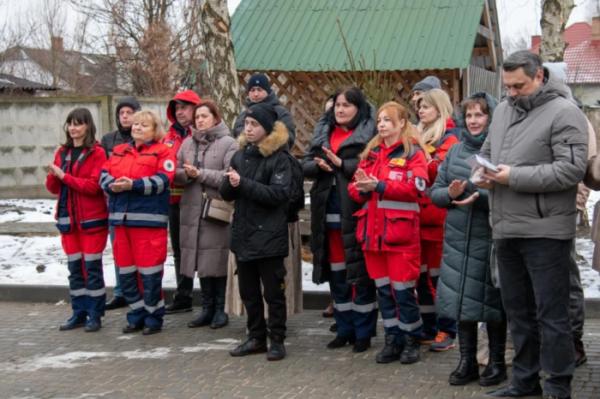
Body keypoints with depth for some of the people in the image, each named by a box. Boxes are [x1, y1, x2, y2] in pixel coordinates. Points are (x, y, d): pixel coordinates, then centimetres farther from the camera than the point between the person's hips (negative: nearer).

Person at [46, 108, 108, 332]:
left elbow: (93, 186, -15)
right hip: (68, 218, 6)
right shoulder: (62, 152, 11)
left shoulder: (97, 153, -6)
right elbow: (53, 188, 11)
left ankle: (95, 315, 6)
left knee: (92, 267, -1)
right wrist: (53, 176, -10)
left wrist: (64, 176, -15)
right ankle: (79, 313, 18)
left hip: (92, 220, -6)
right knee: (74, 268, 10)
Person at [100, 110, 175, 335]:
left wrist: (133, 185, -20)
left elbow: (163, 180, -13)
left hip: (149, 219, -6)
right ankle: (136, 316, 21)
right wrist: (112, 185, -11)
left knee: (149, 271, -4)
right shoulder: (118, 151, 19)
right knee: (125, 270, 10)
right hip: (121, 217, 6)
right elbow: (104, 175, 11)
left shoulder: (162, 152, 1)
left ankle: (153, 318, 8)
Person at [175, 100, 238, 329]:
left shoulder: (228, 143, -3)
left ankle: (221, 309, 10)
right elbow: (176, 174, 9)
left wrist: (200, 174, -15)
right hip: (193, 211, 5)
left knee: (218, 261, -1)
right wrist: (187, 174, -12)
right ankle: (207, 308, 18)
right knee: (200, 261, 8)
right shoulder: (187, 143, 14)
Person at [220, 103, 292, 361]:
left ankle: (277, 340, 13)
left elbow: (278, 194, -20)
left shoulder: (279, 158, -7)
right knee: (248, 291, 13)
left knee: (273, 292, 3)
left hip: (269, 236, -6)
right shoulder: (240, 155, 10)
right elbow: (226, 194, 8)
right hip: (243, 234, 6)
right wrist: (231, 184, -14)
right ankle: (256, 337, 24)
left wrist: (243, 184, -21)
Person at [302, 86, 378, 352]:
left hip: (356, 212, -6)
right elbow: (305, 165, 10)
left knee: (360, 272, 0)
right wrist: (318, 165, -10)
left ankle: (363, 332, 9)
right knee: (336, 273, 12)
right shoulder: (323, 131, 14)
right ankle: (344, 329, 23)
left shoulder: (369, 133, -5)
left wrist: (342, 164, -19)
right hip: (328, 213, 6)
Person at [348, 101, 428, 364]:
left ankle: (411, 341, 11)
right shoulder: (371, 153, 17)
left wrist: (379, 186, -19)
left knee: (403, 290, -2)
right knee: (383, 289, 10)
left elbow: (416, 187, -17)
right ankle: (393, 340, 19)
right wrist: (362, 189, -10)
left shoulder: (413, 152, -2)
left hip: (400, 231, -6)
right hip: (372, 231, 6)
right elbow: (354, 188, 13)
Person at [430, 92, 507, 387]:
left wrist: (481, 197, -25)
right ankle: (467, 361, 18)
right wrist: (450, 193, -9)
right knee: (461, 297, 6)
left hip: (490, 237, -5)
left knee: (490, 298, 3)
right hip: (458, 238, 5)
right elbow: (435, 192, 11)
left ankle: (496, 363, 16)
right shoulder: (455, 150, 11)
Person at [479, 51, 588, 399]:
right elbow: (487, 151, 25)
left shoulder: (563, 113, -9)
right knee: (518, 309, 16)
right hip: (506, 229, 8)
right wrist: (485, 173, 0)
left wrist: (515, 177, -19)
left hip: (545, 231, -7)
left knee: (551, 313, -2)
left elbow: (572, 169, -18)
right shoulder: (503, 110, 14)